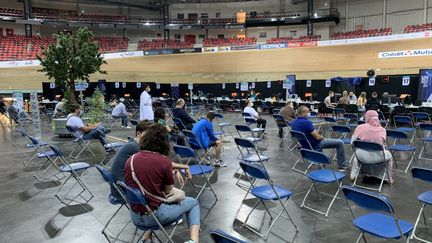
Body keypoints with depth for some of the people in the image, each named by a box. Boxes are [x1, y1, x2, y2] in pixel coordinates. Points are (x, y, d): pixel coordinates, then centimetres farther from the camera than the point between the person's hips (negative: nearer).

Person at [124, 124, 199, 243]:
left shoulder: (130, 159, -4)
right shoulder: (164, 162, -18)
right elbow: (168, 193, -8)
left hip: (135, 217, 5)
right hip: (154, 216, -5)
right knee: (193, 202, 17)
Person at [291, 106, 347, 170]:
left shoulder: (293, 123, -4)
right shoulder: (306, 122, -29)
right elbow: (317, 137, -23)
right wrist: (323, 137, -1)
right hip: (313, 145, -9)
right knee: (340, 142, 1)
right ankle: (341, 165, 11)